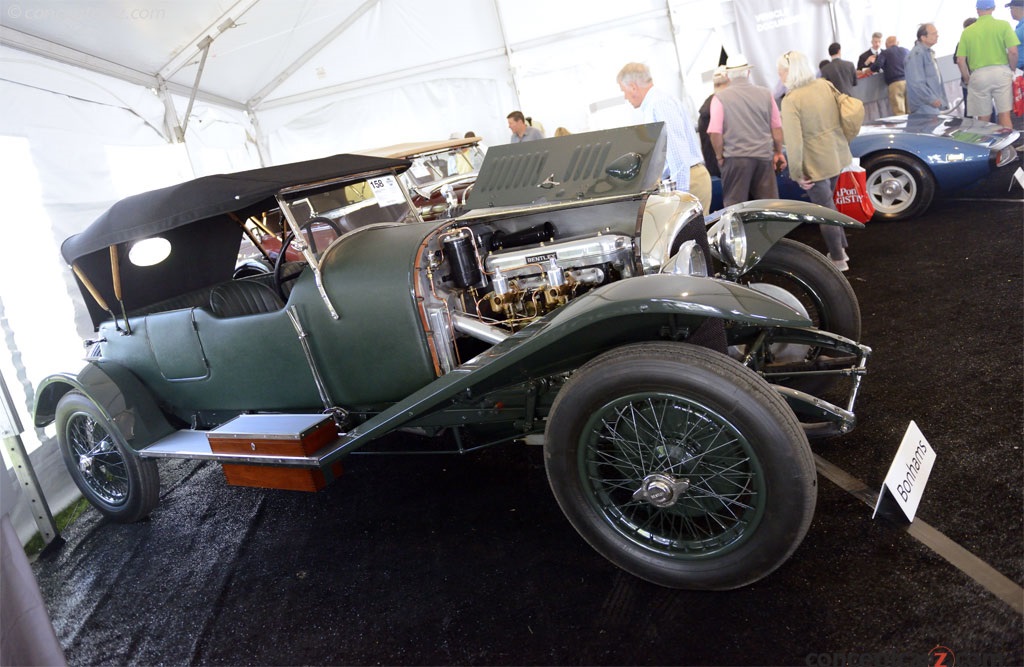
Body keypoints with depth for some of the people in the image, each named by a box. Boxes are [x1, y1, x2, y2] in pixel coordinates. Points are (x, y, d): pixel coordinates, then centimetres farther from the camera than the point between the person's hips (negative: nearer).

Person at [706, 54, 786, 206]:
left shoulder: (720, 98, -4)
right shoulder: (765, 94, 5)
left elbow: (715, 132, -9)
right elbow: (777, 128, 8)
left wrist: (720, 156, 4)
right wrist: (778, 152, 19)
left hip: (735, 158, -3)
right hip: (764, 156, 3)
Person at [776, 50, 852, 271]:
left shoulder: (790, 100, -20)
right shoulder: (824, 85, 0)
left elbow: (794, 142, -24)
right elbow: (842, 115, 9)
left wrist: (797, 174, -15)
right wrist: (840, 145, 21)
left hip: (816, 164, -7)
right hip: (837, 156, 7)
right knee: (828, 204, 25)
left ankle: (838, 260, 19)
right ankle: (840, 249, 35)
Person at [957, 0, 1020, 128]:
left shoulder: (967, 32, 3)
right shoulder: (1003, 25, 0)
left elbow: (960, 61, 0)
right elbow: (1013, 51, -7)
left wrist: (968, 80, 11)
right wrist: (1012, 71, 9)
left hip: (978, 75, 1)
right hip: (1001, 71, -1)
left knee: (982, 118, 6)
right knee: (1004, 115, 2)